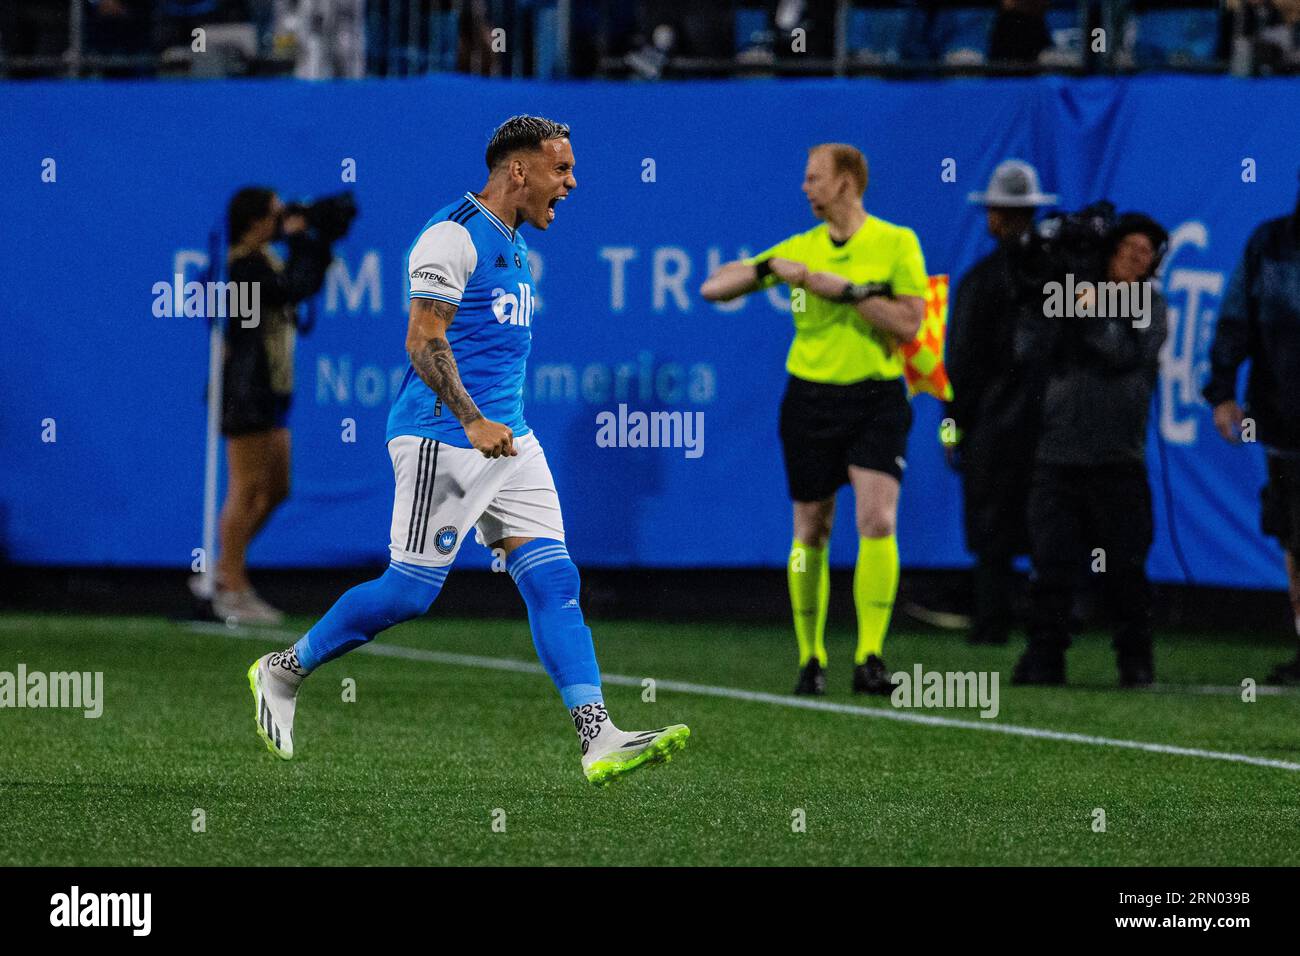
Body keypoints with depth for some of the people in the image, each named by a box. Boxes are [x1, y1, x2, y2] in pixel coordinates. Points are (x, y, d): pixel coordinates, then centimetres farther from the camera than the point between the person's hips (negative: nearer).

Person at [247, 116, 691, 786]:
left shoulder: (513, 244, 17)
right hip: (442, 439, -9)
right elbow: (424, 340, -19)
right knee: (411, 590, -6)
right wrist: (473, 422, -27)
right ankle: (283, 671, 13)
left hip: (507, 439, 9)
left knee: (553, 579, -2)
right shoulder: (453, 235, -12)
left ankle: (599, 741, -9)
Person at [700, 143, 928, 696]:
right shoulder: (799, 250, 8)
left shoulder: (896, 244, 0)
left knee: (877, 520, -17)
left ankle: (869, 661, -15)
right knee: (811, 531, 5)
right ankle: (810, 659, 16)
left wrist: (846, 291, -16)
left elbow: (908, 323, -9)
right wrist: (767, 269, -10)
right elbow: (713, 288, 7)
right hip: (810, 397, 3)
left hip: (877, 399, -3)